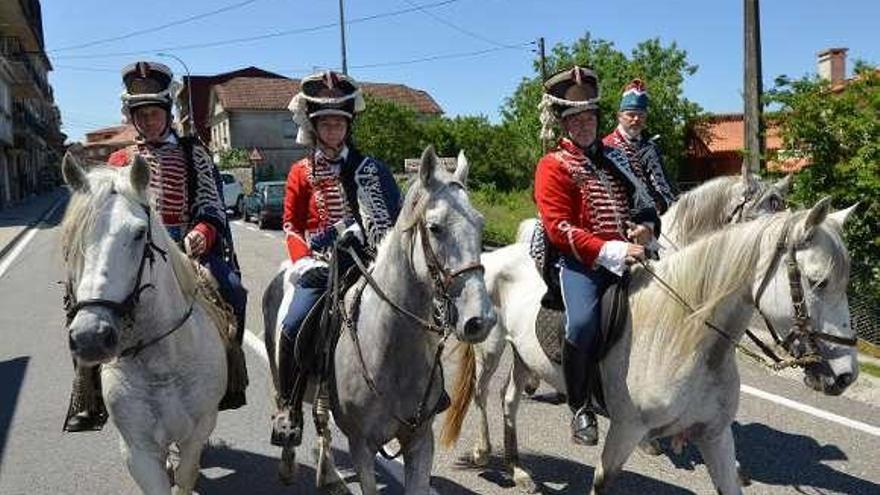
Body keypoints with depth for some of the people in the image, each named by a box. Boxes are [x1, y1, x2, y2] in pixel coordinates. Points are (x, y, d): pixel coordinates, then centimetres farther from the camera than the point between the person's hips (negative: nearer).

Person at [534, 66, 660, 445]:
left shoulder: (613, 157, 21)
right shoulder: (553, 166, 2)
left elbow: (642, 202, 28)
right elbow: (559, 228, -10)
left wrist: (646, 227, 2)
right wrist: (611, 251, -20)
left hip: (626, 254, 7)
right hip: (579, 261, -6)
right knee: (583, 322, -31)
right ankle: (580, 407, -8)